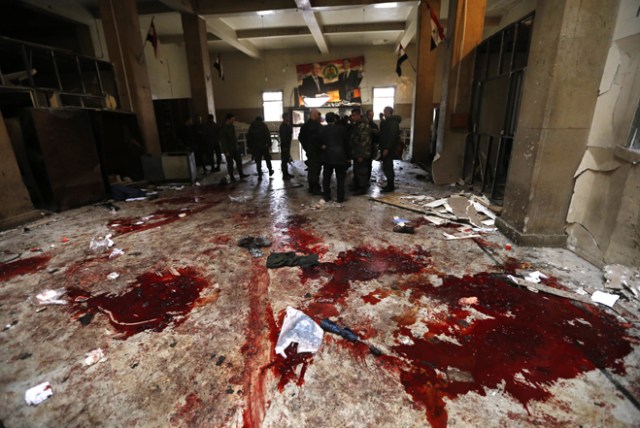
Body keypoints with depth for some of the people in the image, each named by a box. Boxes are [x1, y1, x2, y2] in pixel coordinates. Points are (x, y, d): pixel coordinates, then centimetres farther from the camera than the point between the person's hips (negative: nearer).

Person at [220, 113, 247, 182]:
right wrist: (226, 151, -18)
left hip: (235, 148, 7)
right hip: (229, 150, -7)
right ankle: (231, 177, 14)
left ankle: (241, 174, 16)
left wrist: (237, 146, 14)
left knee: (239, 160, 8)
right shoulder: (223, 128, -15)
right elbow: (223, 141, -16)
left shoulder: (232, 126, 8)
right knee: (230, 163, 2)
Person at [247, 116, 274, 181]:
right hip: (264, 146, -2)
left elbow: (248, 137, 8)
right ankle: (270, 171, 27)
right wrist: (269, 144, -7)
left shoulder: (251, 127, 9)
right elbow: (268, 135, -10)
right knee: (267, 159, 15)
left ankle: (260, 176, 3)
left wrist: (250, 146, 12)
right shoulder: (263, 125, -2)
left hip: (255, 147, 2)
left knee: (258, 161, 4)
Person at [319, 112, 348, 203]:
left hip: (327, 156, 2)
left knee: (326, 177, 12)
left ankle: (326, 196, 15)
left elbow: (319, 141, 0)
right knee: (340, 177, 5)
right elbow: (345, 142, -1)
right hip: (340, 155, -1)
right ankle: (340, 197, 7)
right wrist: (347, 156, 5)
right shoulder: (341, 128, -4)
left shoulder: (322, 129, -1)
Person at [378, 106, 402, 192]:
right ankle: (390, 184, 20)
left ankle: (391, 186, 1)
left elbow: (392, 136, -21)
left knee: (387, 167, -7)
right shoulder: (386, 122, 17)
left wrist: (387, 148, -24)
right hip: (385, 147, 10)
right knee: (387, 166, 12)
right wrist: (382, 146, 13)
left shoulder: (393, 122, -13)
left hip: (389, 149, -10)